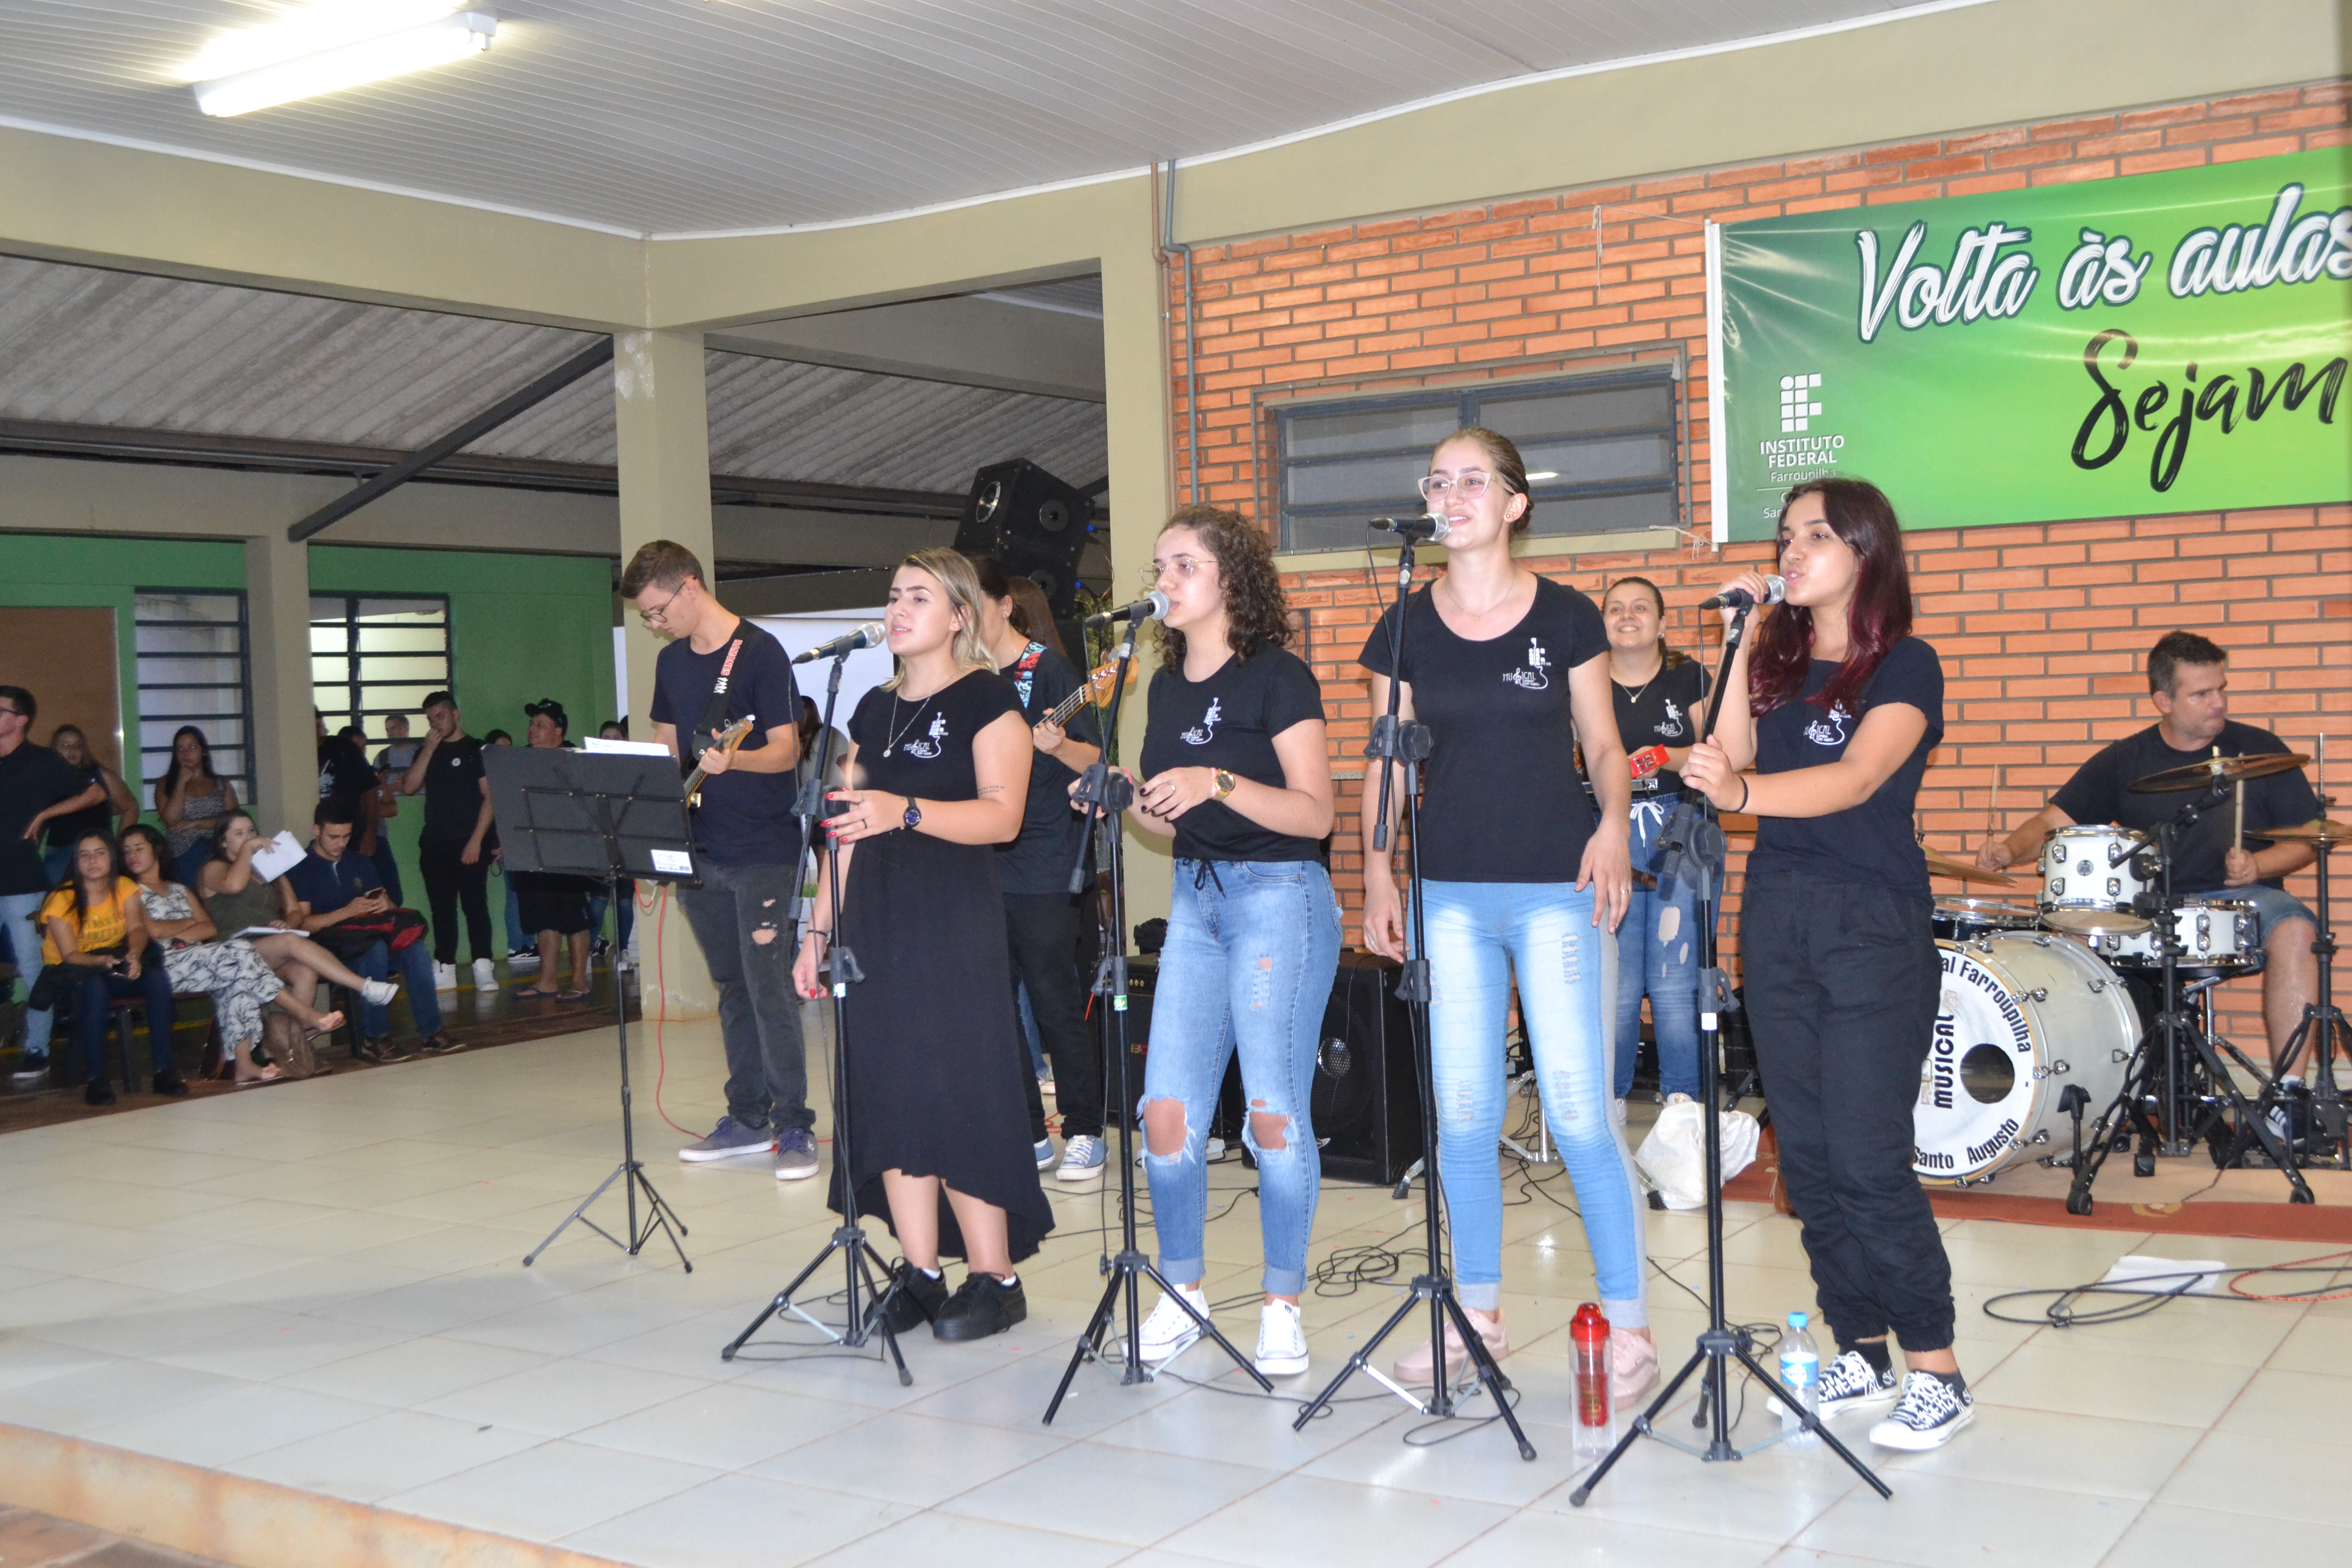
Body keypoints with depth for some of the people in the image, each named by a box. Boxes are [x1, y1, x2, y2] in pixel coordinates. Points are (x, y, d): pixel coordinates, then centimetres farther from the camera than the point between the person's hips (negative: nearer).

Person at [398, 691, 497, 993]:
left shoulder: (477, 750, 0)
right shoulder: (426, 752, 15)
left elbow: (490, 797, -6)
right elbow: (409, 787, 1)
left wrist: (477, 839, -13)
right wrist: (429, 749, -4)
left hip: (469, 843, -5)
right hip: (434, 844, 5)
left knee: (475, 903, -8)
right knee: (441, 907, 6)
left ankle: (483, 968, -8)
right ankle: (444, 970, 9)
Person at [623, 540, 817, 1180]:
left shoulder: (759, 652, -9)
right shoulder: (670, 662, 13)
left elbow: (787, 749, -13)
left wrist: (735, 760, -31)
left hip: (764, 848, -7)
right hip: (699, 850, 7)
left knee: (769, 988, -9)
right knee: (732, 988, 12)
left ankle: (794, 1125, -4)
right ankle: (749, 1117, 19)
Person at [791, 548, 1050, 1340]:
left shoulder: (987, 698, -3)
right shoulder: (873, 709, 17)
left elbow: (1002, 815, -15)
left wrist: (905, 811, -30)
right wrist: (819, 927, 13)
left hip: (955, 925, -6)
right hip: (875, 922, 6)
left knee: (961, 1094, -7)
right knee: (888, 1095, 4)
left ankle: (995, 1278, 3)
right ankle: (919, 1274, 11)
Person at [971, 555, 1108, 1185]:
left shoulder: (1047, 670, -6)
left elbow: (1094, 760, -12)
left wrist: (1059, 746, -31)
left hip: (1043, 869, -6)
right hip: (977, 867, 6)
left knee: (1055, 1003, -2)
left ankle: (1084, 1134, 11)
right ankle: (1027, 1136, 17)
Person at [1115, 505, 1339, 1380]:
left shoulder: (1278, 676, -7)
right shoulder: (1167, 685, 14)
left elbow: (1314, 814, -13)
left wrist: (1219, 783, -24)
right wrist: (1127, 802, 1)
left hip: (1280, 896, -6)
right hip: (1195, 898, 6)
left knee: (1273, 1112, -7)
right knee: (1167, 1110, 1)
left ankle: (1282, 1308, 7)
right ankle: (1182, 1293, 16)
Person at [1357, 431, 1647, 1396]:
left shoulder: (1566, 617, 2)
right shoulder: (1407, 627, 7)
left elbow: (1604, 745, 6)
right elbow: (1389, 761, 10)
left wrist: (1614, 823, -13)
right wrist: (1377, 871, 1)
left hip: (1557, 889, -3)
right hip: (1449, 893, 3)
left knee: (1580, 1113, -5)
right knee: (1463, 1115, 7)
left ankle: (1627, 1326, 7)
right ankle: (1479, 1316, 21)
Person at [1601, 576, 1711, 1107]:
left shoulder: (1690, 678, 8)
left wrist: (1668, 757, -16)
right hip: (1608, 839, 1)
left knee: (1674, 983, -5)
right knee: (1614, 983, -2)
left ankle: (1682, 1100, 7)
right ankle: (1609, 1100, 11)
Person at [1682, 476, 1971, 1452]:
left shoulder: (1904, 666, -5)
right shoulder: (1777, 660, 12)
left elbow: (1855, 779, -22)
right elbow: (1731, 758, 0)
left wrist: (1742, 791, -38)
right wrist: (1738, 647, -3)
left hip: (1875, 929, -6)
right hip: (1777, 922, 6)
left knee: (1868, 1161, -8)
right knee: (1808, 1157, 8)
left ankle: (1937, 1377, 3)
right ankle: (1861, 1353, 20)